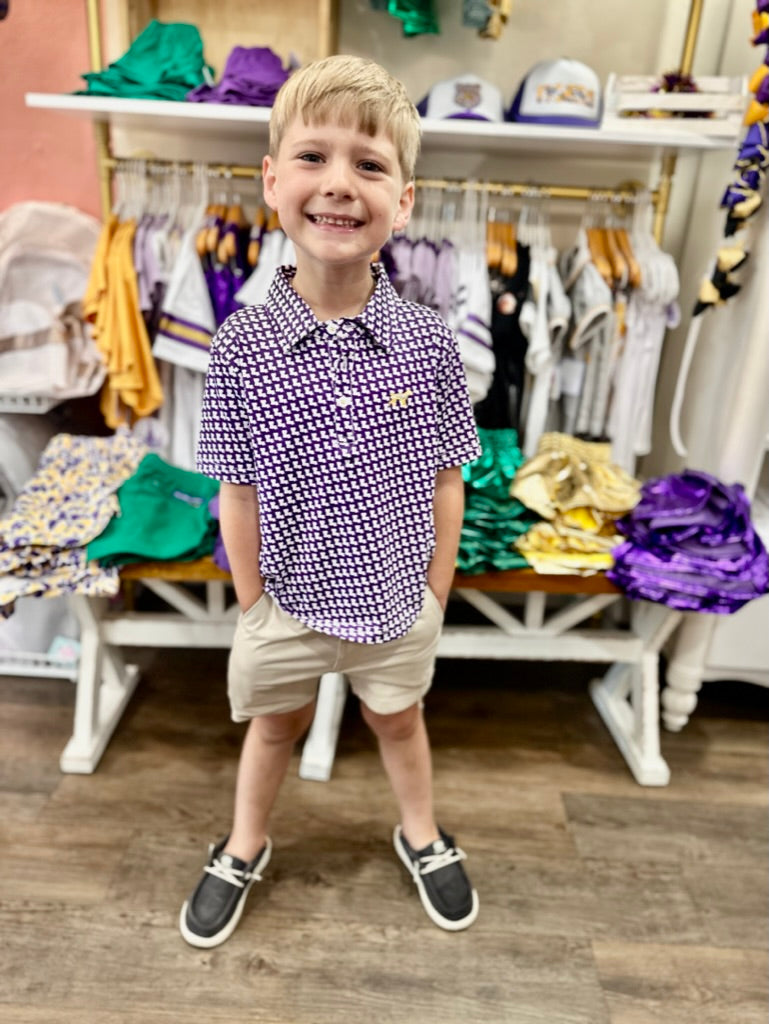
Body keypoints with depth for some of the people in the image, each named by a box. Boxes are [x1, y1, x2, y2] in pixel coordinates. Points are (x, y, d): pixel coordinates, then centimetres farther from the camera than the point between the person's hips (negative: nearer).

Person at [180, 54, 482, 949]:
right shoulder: (242, 346, -16)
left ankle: (421, 837, 54)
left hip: (398, 602, 1)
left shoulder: (428, 342, -15)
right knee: (275, 723, 24)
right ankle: (244, 848, 53)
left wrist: (436, 595, -1)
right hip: (289, 602, 0)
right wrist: (252, 607, -3)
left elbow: (445, 482, -6)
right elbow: (239, 492, -9)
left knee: (398, 717, 25)